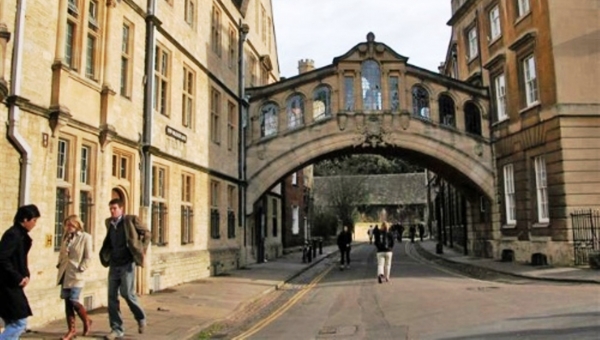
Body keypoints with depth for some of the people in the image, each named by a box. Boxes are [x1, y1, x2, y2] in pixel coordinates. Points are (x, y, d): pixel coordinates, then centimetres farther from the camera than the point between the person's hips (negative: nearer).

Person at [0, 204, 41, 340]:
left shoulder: (20, 235, 11)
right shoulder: (13, 234, -17)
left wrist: (25, 275, 3)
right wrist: (17, 278, -19)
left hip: (11, 285, 10)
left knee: (13, 323, 14)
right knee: (19, 323, -5)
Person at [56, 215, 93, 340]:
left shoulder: (85, 237, -7)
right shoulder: (66, 236, 10)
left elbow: (88, 257, -7)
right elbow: (62, 253, 19)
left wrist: (80, 269, -14)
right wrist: (59, 265, 7)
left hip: (76, 275, -6)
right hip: (65, 274, 6)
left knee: (74, 301, -9)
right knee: (67, 302, 6)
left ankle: (87, 321, 16)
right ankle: (71, 330, 15)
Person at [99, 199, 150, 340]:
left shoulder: (131, 220, -7)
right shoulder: (109, 223, 9)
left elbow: (146, 233, -1)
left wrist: (141, 250, -5)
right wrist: (105, 255, 12)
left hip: (127, 263, -5)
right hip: (114, 265, 6)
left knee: (127, 293, -8)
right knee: (112, 296, 2)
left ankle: (141, 318, 17)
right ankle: (117, 329, 11)